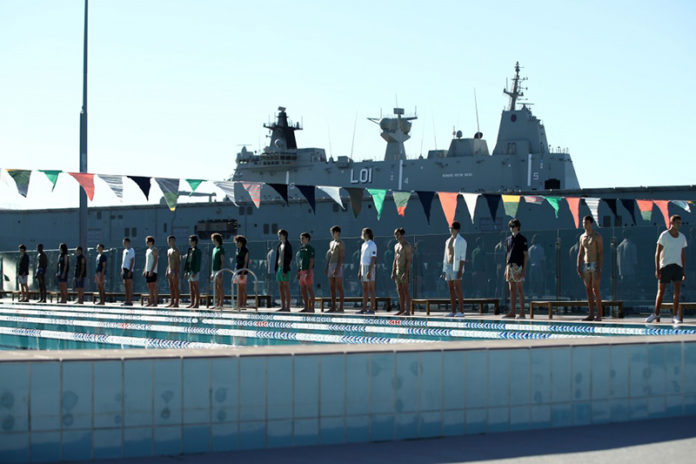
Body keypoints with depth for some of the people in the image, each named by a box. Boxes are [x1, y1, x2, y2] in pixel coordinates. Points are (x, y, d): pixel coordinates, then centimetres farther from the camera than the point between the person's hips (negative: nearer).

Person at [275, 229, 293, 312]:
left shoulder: (288, 245, -9)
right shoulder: (279, 245, 16)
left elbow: (289, 258, -14)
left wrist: (285, 270, -19)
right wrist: (276, 269, 14)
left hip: (285, 268, -8)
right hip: (279, 267, 8)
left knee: (286, 288, -7)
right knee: (281, 288, 8)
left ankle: (287, 307, -7)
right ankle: (283, 307, 11)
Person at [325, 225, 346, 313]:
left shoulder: (340, 243, -7)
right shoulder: (331, 243, 18)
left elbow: (342, 257, -14)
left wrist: (337, 268, -22)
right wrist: (327, 267, 16)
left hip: (337, 266, -8)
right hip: (330, 265, 8)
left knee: (339, 287, -8)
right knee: (332, 288, 7)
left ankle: (341, 307, -8)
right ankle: (333, 307, 10)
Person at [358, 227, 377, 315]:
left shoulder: (372, 245, -10)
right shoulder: (363, 245, 17)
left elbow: (373, 259, -16)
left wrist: (370, 271, -23)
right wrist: (359, 272, 17)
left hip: (370, 268, -9)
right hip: (363, 268, 9)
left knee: (371, 289, -7)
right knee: (365, 289, 7)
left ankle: (372, 309, -7)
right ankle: (364, 309, 8)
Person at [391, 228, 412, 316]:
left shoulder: (407, 245, -8)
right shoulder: (396, 246, 17)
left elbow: (409, 260, -15)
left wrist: (406, 273, -22)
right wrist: (393, 272, 14)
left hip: (404, 271, -8)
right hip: (397, 271, 8)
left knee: (405, 291, -8)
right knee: (399, 291, 7)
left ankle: (407, 310, -8)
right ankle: (401, 310, 10)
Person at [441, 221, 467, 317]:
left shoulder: (461, 241, -7)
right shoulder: (448, 241, 17)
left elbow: (463, 257, -13)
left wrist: (460, 270, -21)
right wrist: (444, 270, 13)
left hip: (457, 267, -8)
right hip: (448, 267, 8)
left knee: (457, 288, -12)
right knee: (451, 289, 5)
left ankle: (461, 311, -12)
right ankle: (453, 311, 7)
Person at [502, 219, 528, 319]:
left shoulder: (522, 239, -5)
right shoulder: (508, 239, 14)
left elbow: (526, 255, -7)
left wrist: (524, 270, -13)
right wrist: (506, 268, 13)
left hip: (518, 266, -6)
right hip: (510, 266, 6)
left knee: (520, 290, -5)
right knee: (512, 290, 7)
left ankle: (522, 312, -4)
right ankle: (512, 312, 9)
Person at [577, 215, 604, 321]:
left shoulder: (597, 236, -6)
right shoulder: (582, 237, 13)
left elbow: (601, 253, -11)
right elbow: (580, 254, 17)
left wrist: (599, 268, -18)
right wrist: (578, 268, 9)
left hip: (595, 265, -6)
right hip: (585, 265, 6)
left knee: (595, 290, -10)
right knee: (588, 290, 5)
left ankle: (599, 314, -8)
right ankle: (591, 314, 7)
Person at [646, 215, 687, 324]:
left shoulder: (682, 237, 10)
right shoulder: (664, 235, -4)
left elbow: (683, 255, 16)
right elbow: (657, 253, -4)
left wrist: (683, 271, 11)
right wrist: (657, 269, -10)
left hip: (677, 266, 3)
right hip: (665, 266, -3)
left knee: (677, 290, -8)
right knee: (661, 291, 3)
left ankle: (675, 316, -4)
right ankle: (656, 314, 16)